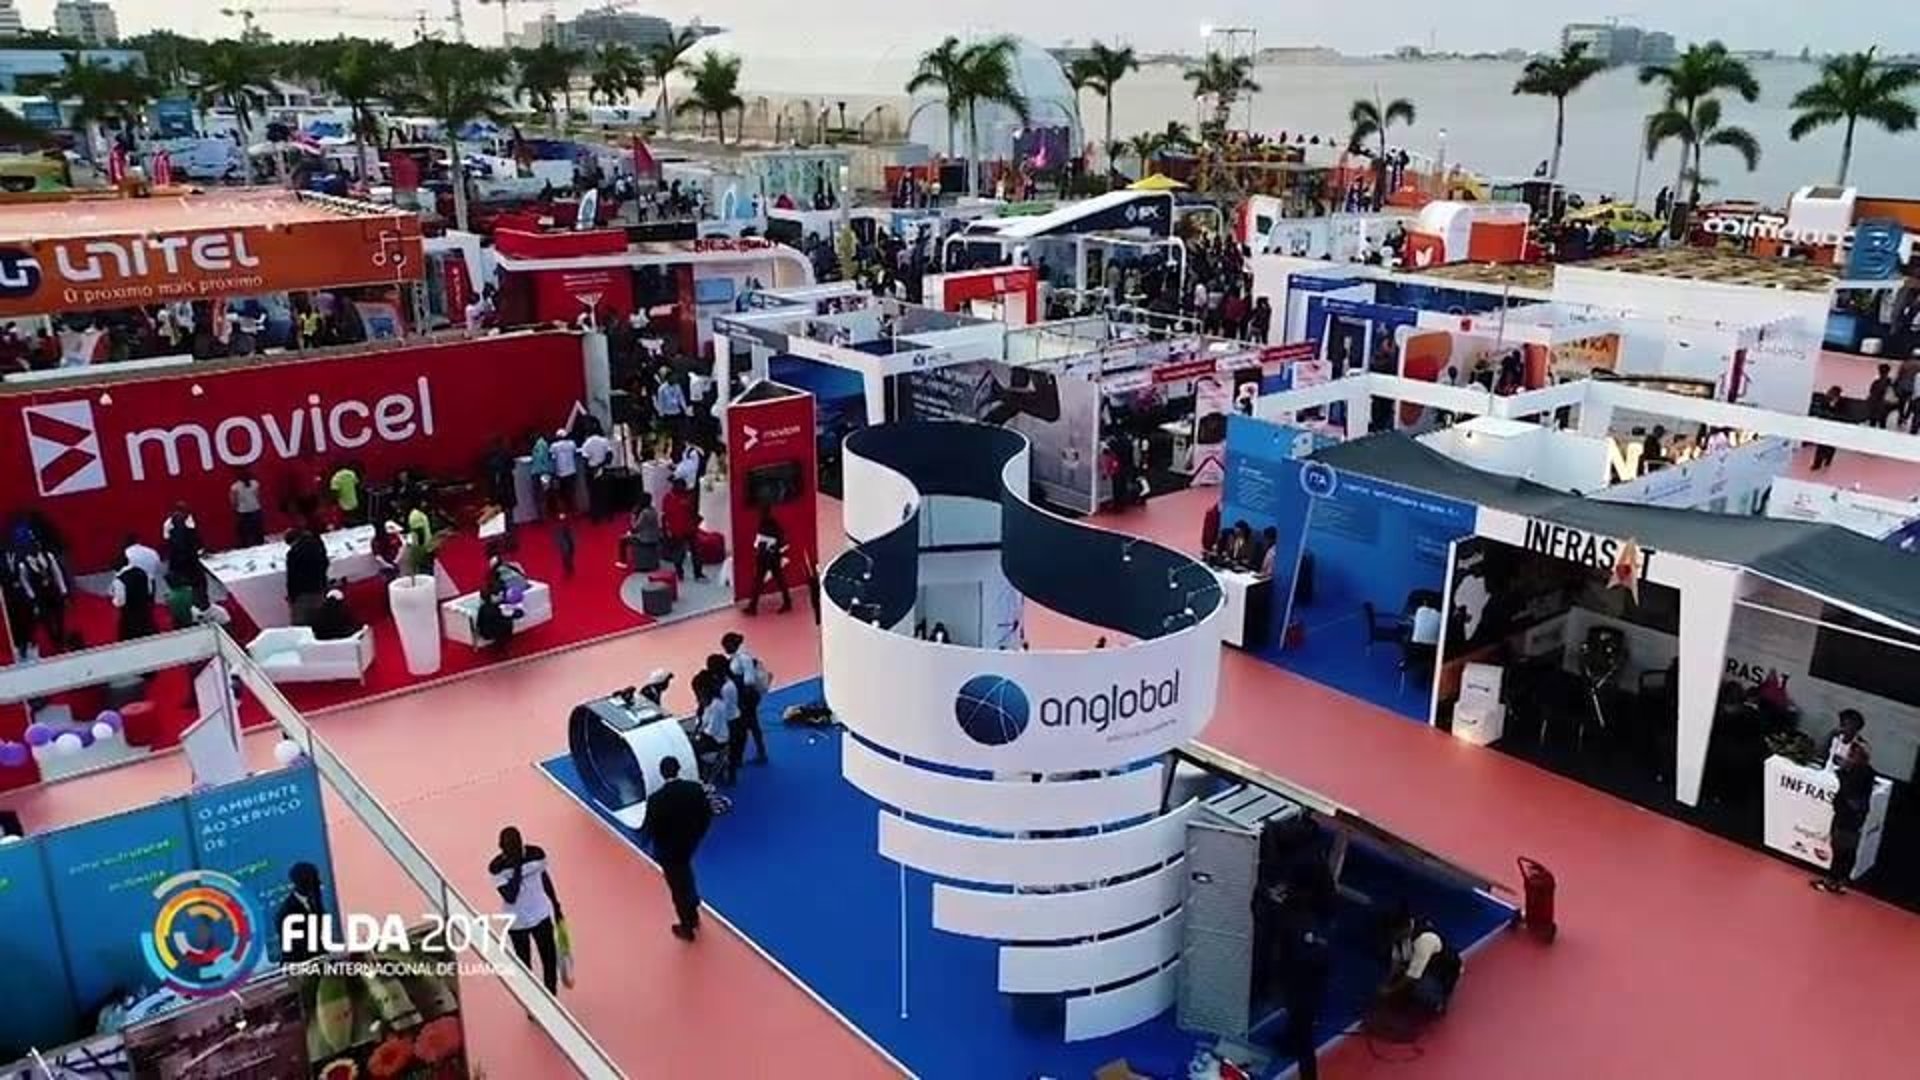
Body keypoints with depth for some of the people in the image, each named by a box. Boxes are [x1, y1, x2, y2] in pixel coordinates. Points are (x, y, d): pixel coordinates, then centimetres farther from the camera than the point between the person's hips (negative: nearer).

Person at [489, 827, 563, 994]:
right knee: (524, 964, 13)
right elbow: (510, 897, -28)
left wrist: (556, 906, 10)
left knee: (550, 959, 11)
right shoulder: (497, 867, -23)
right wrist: (517, 869, -36)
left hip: (541, 915, 3)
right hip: (517, 922, -3)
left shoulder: (536, 854, -15)